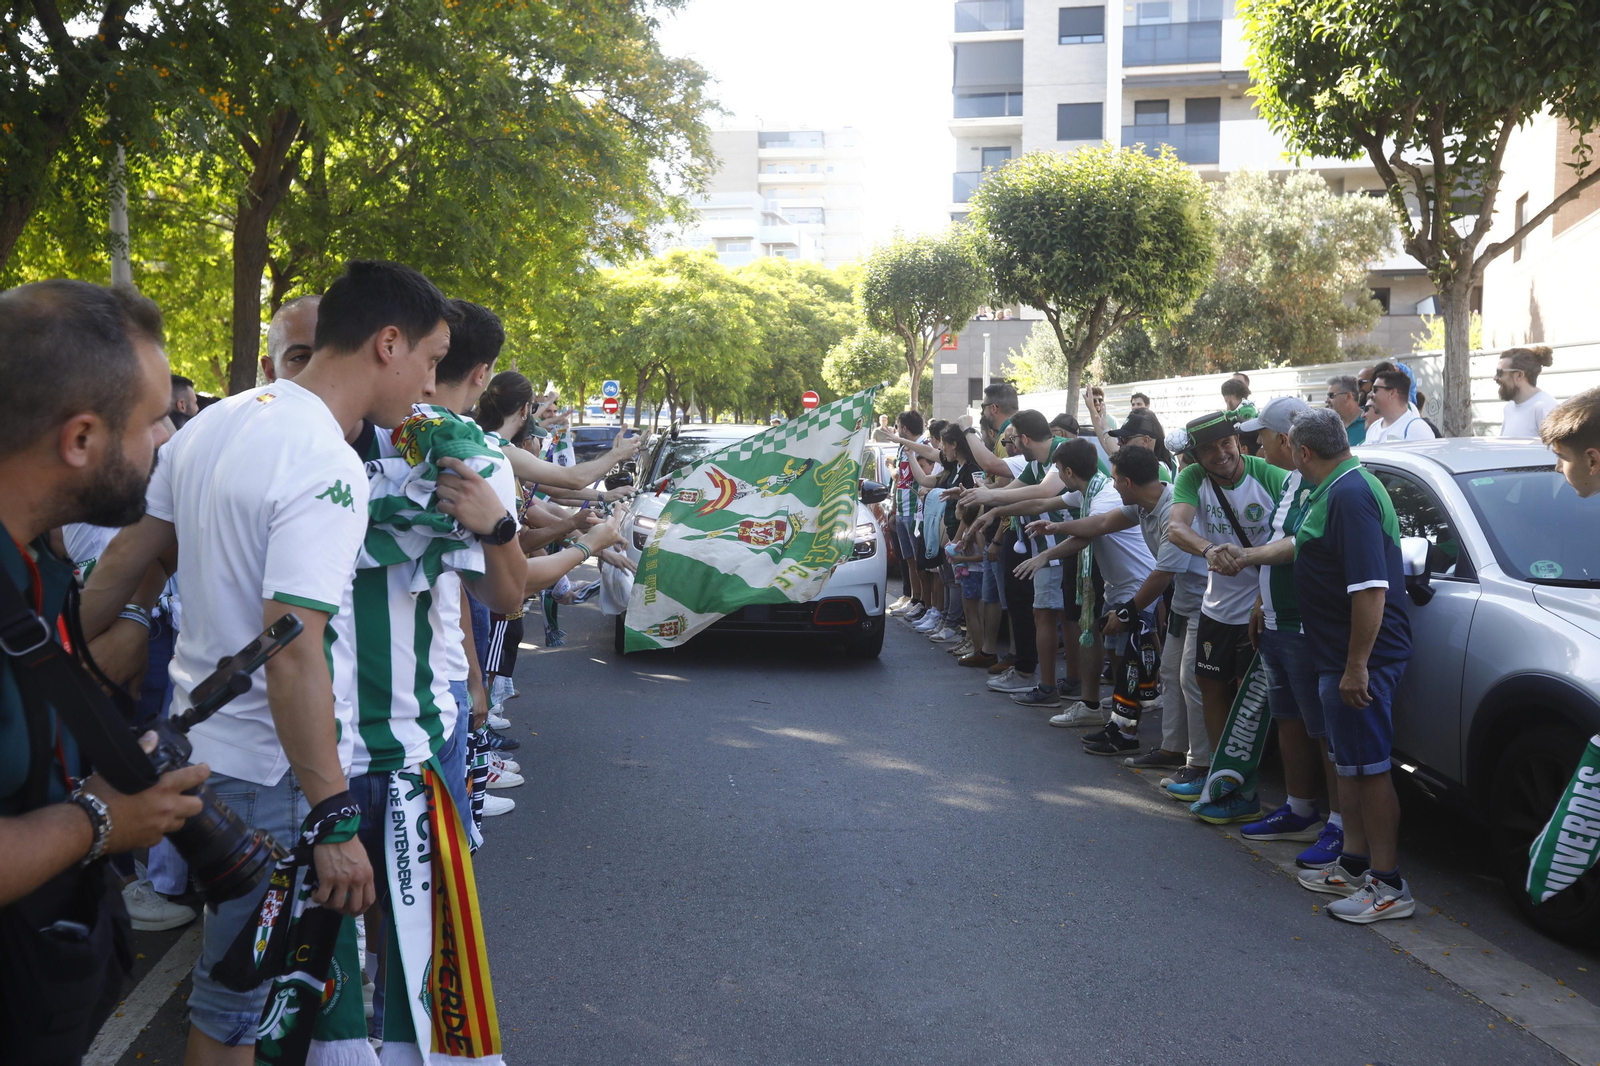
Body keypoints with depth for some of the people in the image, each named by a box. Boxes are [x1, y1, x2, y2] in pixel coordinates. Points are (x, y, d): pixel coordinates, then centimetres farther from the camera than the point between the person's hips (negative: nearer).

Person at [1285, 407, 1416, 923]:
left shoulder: (1350, 494, -21)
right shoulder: (1338, 489, 12)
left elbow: (1371, 589, -27)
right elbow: (1305, 551, 28)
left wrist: (1356, 666, -27)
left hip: (1360, 661, -11)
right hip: (1338, 657, 11)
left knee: (1368, 768, -3)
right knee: (1351, 764, 18)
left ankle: (1388, 885, 6)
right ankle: (1354, 865, 30)